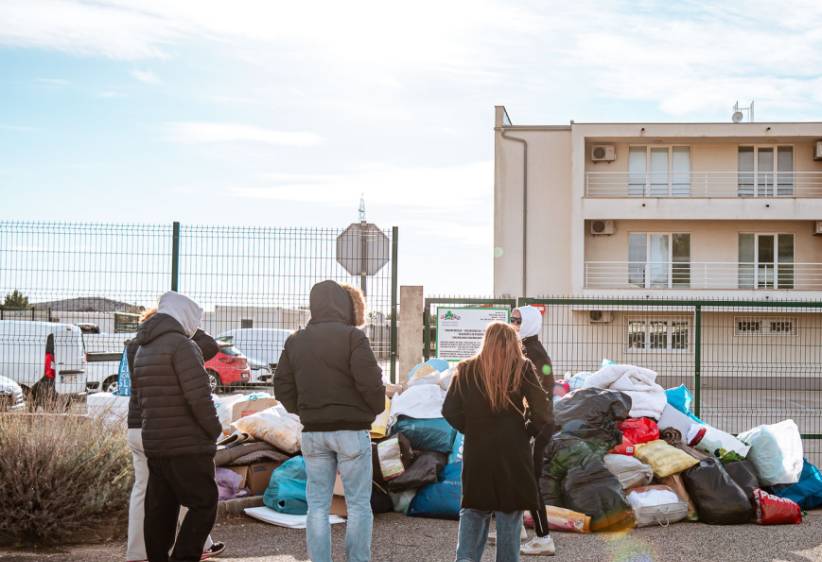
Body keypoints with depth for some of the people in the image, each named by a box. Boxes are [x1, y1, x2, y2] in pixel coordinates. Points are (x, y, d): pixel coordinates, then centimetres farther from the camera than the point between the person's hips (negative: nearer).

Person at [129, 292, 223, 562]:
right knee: (203, 505, -3)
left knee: (160, 511, 10)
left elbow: (137, 403, 20)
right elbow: (199, 395, -20)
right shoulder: (181, 345, -12)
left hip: (154, 446, 8)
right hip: (187, 445, -8)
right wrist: (214, 429, -7)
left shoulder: (143, 350, 16)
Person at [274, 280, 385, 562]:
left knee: (317, 506, 9)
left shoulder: (295, 341, 7)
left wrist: (305, 411, 14)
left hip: (313, 432, 5)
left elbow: (283, 388, 6)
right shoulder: (352, 336, -11)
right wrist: (377, 408, 2)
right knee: (358, 505, 4)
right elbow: (370, 383, -15)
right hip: (351, 431, -4)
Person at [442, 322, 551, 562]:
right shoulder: (522, 369, -4)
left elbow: (450, 411, 0)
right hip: (513, 453, -2)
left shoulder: (466, 370, 2)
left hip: (476, 453, 2)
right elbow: (541, 411, -10)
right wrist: (526, 432, 5)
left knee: (473, 509, 14)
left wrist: (473, 430, 11)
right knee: (509, 512, 9)